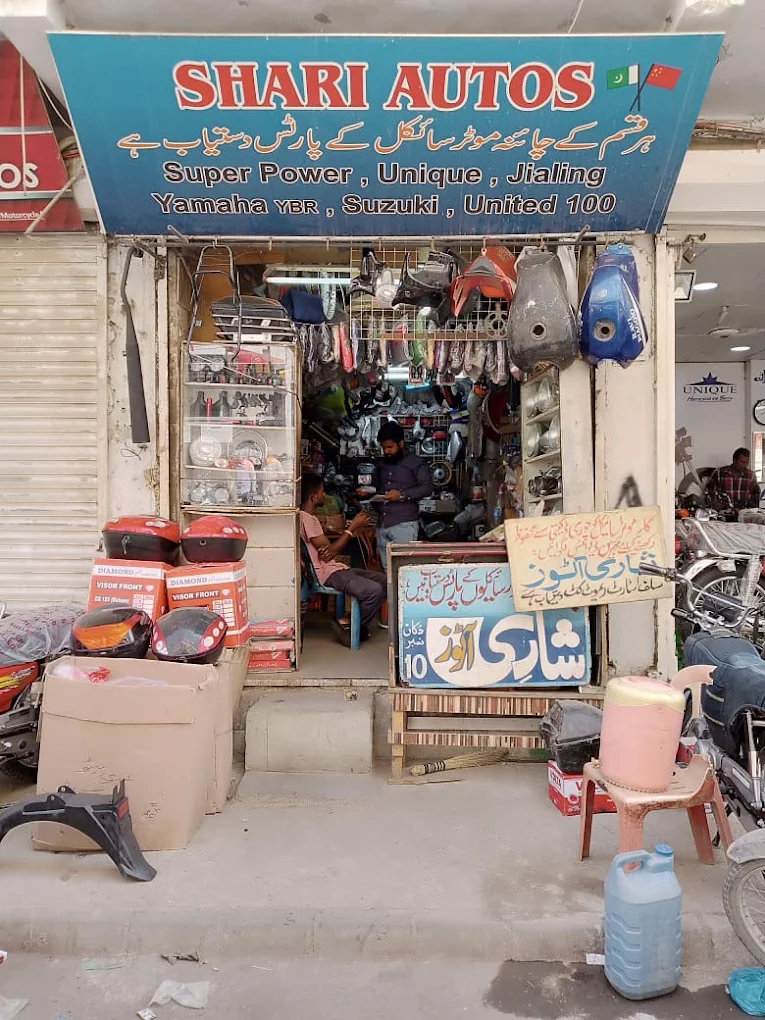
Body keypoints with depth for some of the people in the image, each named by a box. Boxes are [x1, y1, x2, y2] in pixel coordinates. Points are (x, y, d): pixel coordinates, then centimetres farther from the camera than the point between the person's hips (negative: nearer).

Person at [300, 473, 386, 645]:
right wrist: (352, 527, -7)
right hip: (327, 573, -11)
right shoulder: (306, 519, -14)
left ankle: (357, 624, 8)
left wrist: (330, 552, -10)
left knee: (384, 582, 4)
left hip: (336, 567, 11)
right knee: (374, 590, -27)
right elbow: (330, 549, -15)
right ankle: (348, 624, -6)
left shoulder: (310, 517, 19)